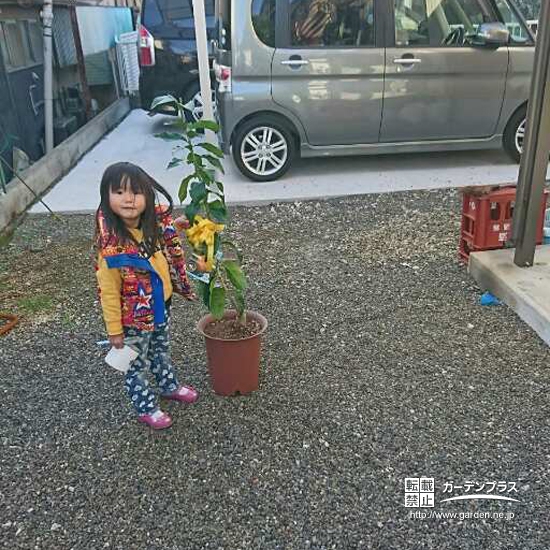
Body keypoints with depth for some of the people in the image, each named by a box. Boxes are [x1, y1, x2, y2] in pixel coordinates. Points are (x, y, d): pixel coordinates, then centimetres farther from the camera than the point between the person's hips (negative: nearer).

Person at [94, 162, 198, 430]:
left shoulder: (155, 222, -14)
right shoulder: (111, 243, -31)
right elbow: (109, 291, -22)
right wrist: (114, 330, -16)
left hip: (161, 306, 6)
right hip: (135, 317, -6)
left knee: (161, 351, 31)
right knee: (137, 364, 17)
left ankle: (169, 385, 56)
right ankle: (145, 408, 39)